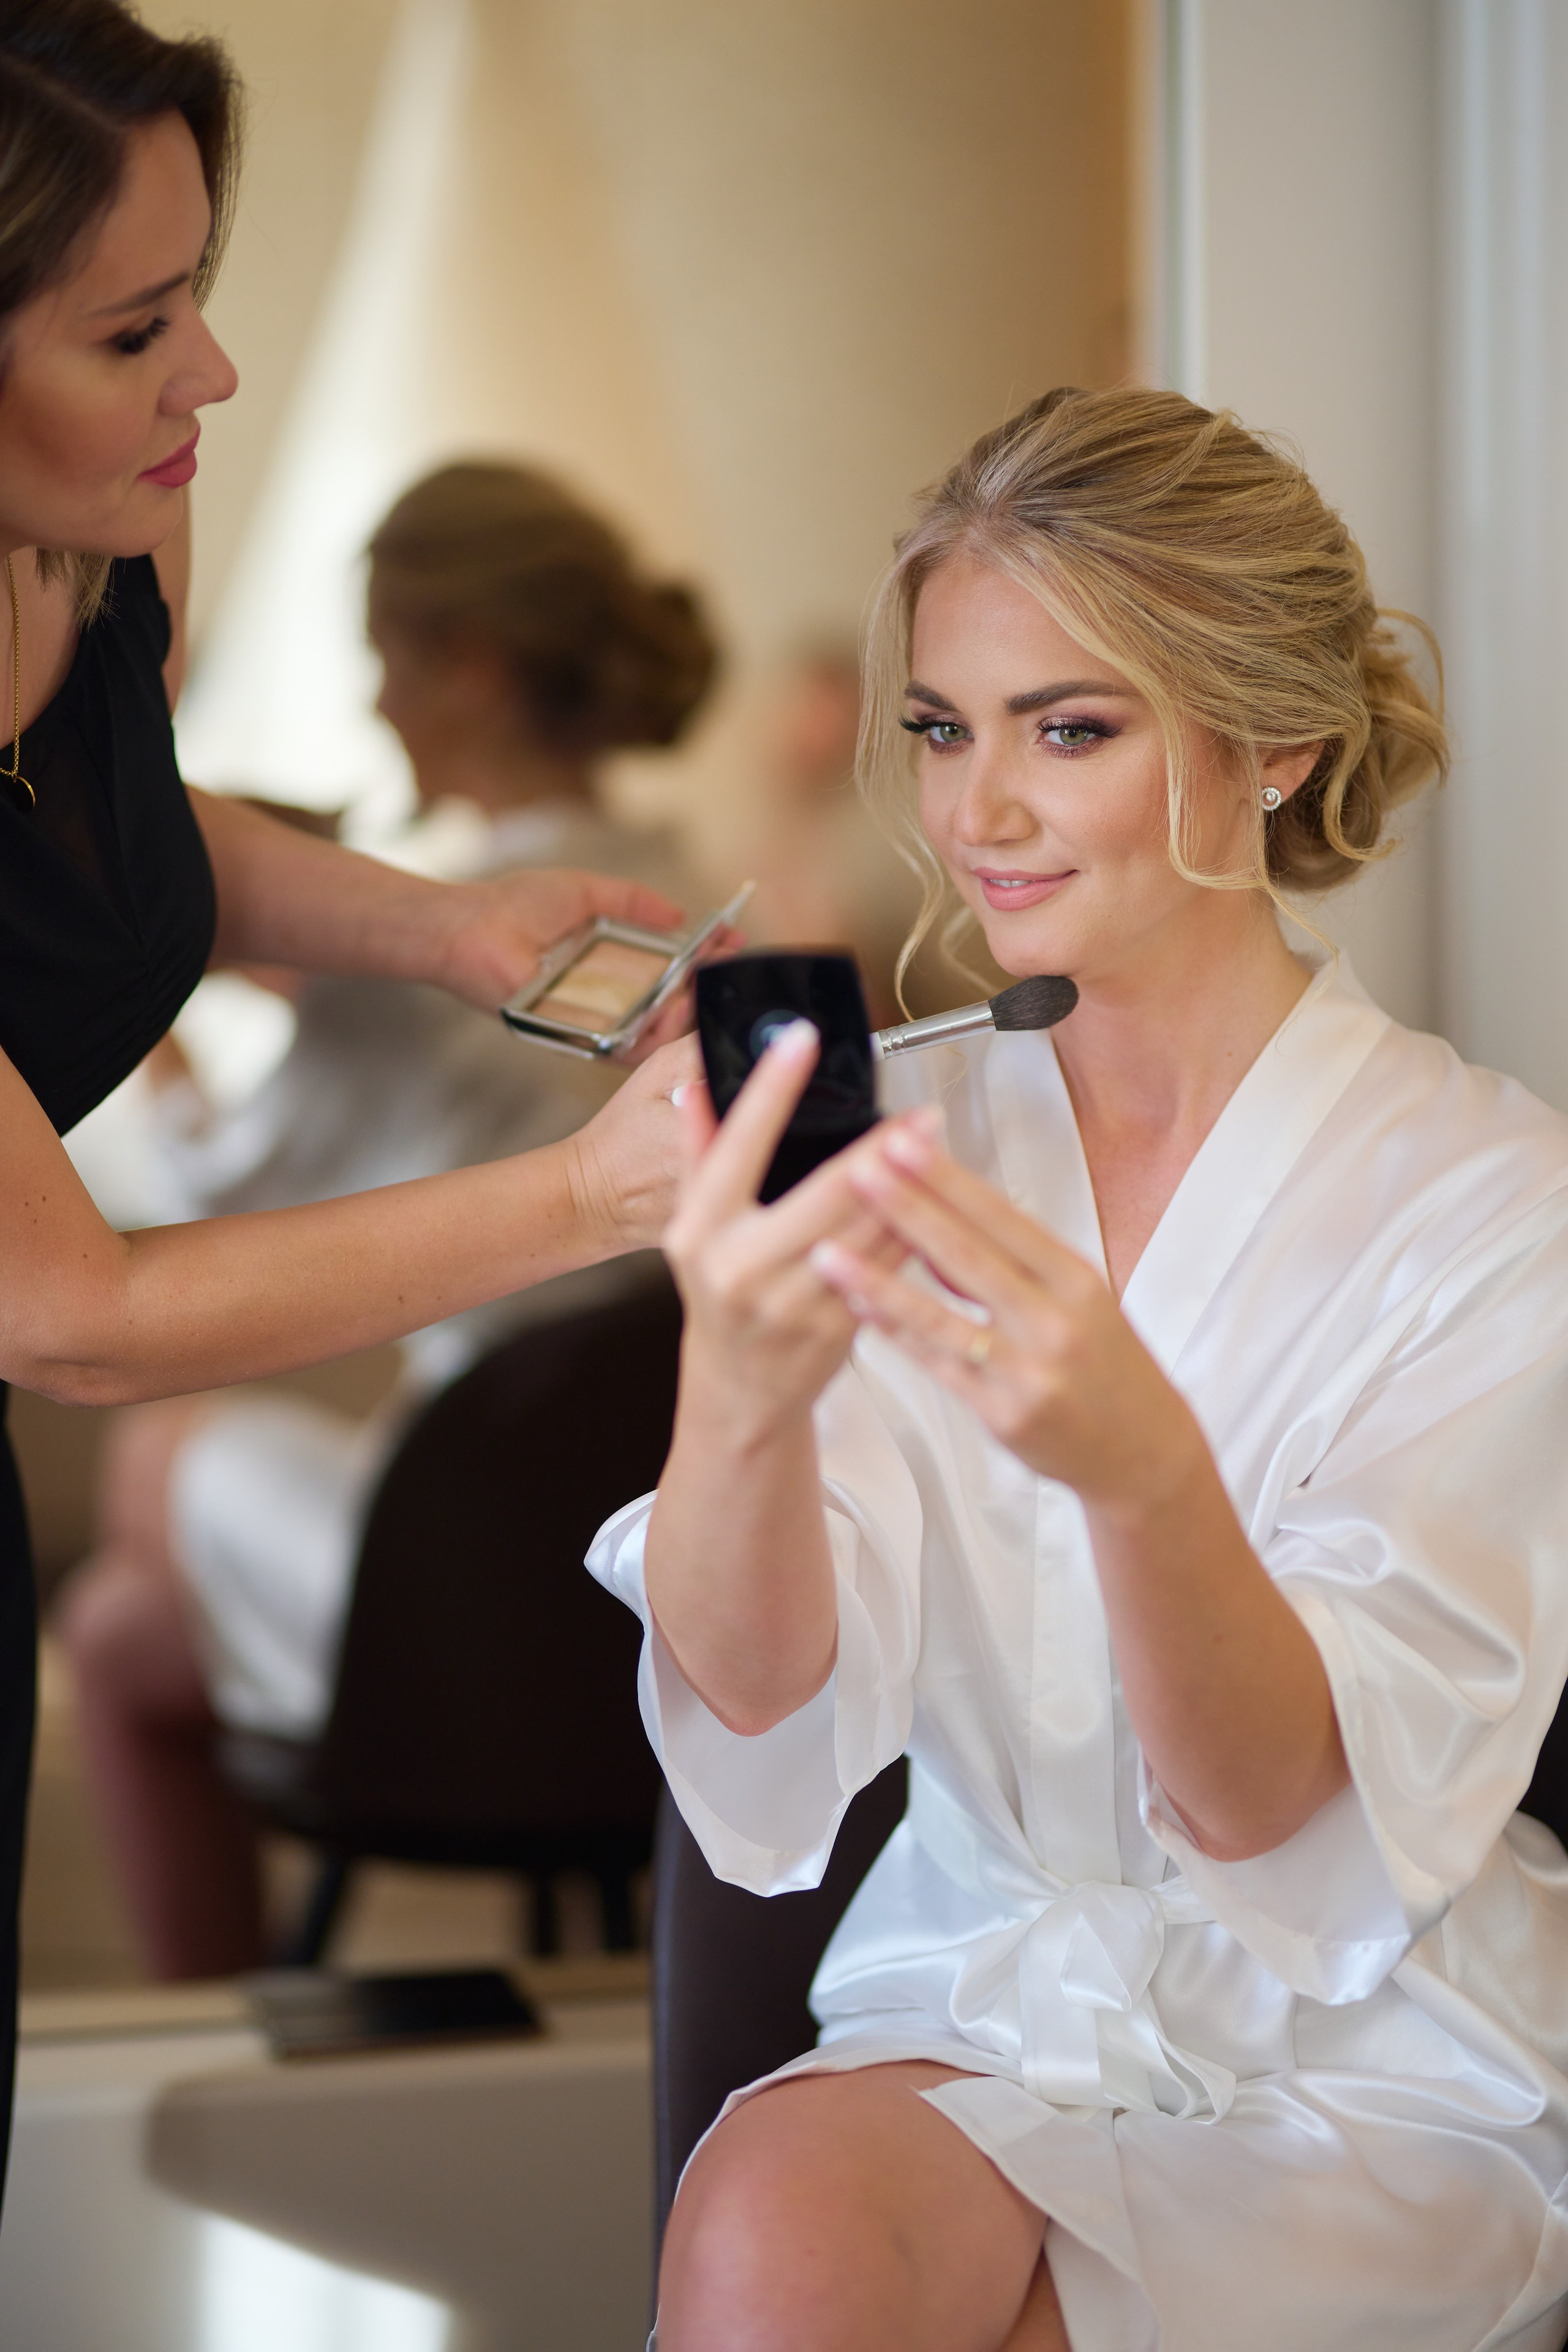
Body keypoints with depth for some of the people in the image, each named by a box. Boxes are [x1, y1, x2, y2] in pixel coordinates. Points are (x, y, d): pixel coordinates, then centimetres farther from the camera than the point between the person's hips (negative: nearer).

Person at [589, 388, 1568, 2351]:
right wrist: (743, 1392, -35)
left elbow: (1277, 1804, -17)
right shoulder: (905, 1148, 1)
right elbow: (763, 1692, -13)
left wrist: (1138, 1463, -38)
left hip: (1381, 2069, -2)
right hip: (984, 2013, 2)